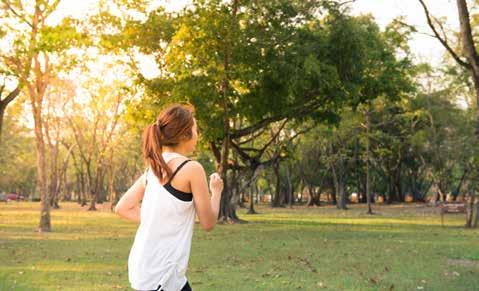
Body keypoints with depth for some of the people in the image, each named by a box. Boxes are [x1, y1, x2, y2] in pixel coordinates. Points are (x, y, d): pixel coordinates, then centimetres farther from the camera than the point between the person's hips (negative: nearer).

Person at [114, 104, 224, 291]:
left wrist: (158, 222, 10)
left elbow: (122, 208, 10)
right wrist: (216, 191, 11)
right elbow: (208, 223, -6)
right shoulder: (192, 169, -13)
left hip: (144, 264, 8)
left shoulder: (154, 167, 9)